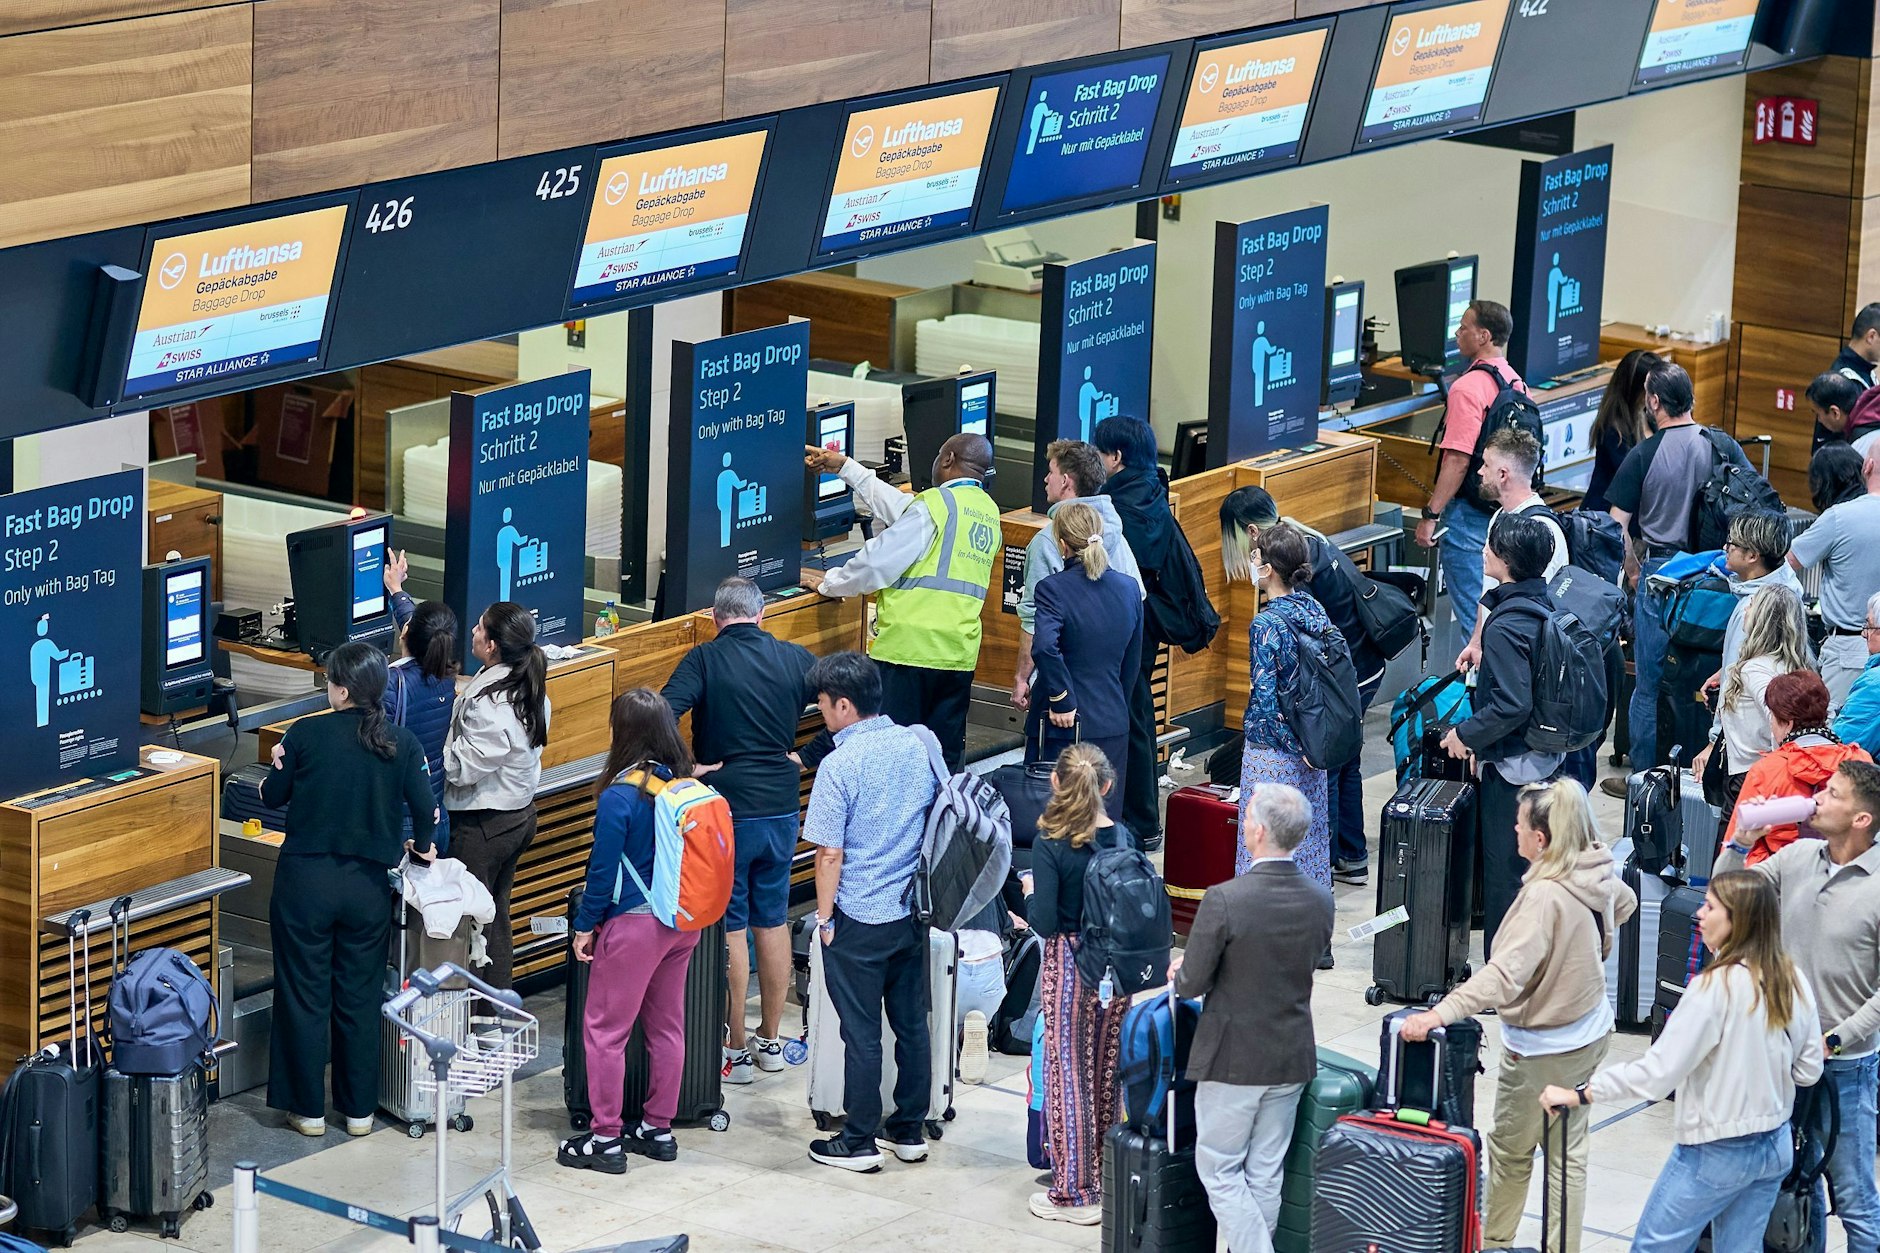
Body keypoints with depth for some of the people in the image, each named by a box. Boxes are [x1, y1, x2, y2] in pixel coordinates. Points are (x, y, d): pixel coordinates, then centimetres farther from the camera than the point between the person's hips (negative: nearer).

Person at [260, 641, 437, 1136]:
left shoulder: (306, 734, -9)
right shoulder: (401, 743, -4)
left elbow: (272, 797, 0)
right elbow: (423, 806, -8)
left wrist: (281, 765, 22)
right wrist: (421, 846, 12)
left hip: (305, 881, -2)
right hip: (369, 886, 2)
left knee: (305, 996, 8)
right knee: (360, 998, 13)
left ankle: (308, 1109, 15)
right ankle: (359, 1109, 20)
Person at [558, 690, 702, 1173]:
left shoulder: (618, 797, -19)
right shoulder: (684, 785, -1)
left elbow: (603, 870, -14)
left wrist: (585, 926, -2)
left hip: (634, 925, -7)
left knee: (605, 1031, 4)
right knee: (667, 1026, 16)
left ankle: (605, 1138, 7)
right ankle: (658, 1129, 25)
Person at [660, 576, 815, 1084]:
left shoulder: (706, 660, -10)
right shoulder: (796, 659, 2)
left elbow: (662, 716, -23)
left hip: (725, 809, -4)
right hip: (782, 808, 4)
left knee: (729, 928, 4)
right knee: (773, 921, 16)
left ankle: (736, 1051, 8)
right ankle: (770, 1040, 25)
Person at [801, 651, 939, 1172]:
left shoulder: (840, 766, -19)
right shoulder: (919, 745, -1)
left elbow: (830, 854, -16)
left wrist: (824, 916, -4)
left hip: (859, 920, -6)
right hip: (914, 912, 6)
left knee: (862, 1033, 4)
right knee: (912, 1022, 15)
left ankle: (860, 1142, 12)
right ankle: (910, 1130, 25)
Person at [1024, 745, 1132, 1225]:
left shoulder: (1051, 847, -18)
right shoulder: (1124, 838, -3)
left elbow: (1045, 923, -19)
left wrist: (1030, 896, 0)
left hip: (1068, 967, -5)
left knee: (1068, 1072, 4)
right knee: (1107, 1070, 16)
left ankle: (1076, 1193, 7)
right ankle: (1106, 1176, 27)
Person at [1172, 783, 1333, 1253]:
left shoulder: (1223, 900, -22)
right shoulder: (1319, 900, -4)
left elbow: (1191, 984, -16)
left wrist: (1182, 970, 9)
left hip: (1233, 1058, -5)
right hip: (1293, 1057, 5)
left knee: (1219, 1170, 7)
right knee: (1265, 1175, 15)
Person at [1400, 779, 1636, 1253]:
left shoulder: (1545, 896, -33)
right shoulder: (1599, 872, -7)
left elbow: (1505, 975, -42)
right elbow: (1625, 904, 17)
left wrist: (1439, 1014, -48)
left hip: (1542, 1049, -8)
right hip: (1591, 1030, 8)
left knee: (1510, 1150, 15)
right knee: (1568, 1151, 18)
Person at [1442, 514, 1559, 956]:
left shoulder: (1507, 627, -24)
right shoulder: (1544, 606, 3)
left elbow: (1511, 704, -29)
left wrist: (1466, 734, -15)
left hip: (1511, 766, -9)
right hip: (1545, 757, 9)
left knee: (1504, 873, 2)